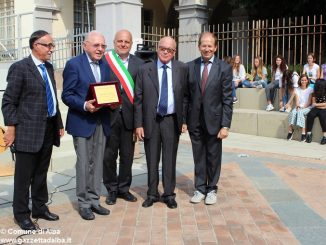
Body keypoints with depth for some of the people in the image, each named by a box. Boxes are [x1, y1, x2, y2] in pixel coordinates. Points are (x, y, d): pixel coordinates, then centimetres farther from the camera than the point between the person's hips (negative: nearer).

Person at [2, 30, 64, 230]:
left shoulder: (49, 67, 12)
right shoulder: (20, 68, -9)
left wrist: (59, 123, 13)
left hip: (48, 128, 7)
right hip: (28, 130, -7)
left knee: (41, 173, 17)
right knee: (24, 175, 5)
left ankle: (40, 207, 30)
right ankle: (21, 213, 19)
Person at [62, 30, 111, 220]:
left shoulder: (106, 65, 11)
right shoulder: (74, 64, -7)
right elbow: (67, 95, -9)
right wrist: (84, 105, -24)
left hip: (101, 122, 6)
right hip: (82, 122, -5)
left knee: (98, 163, 11)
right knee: (84, 163, 1)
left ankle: (94, 200, 22)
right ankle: (84, 203, 14)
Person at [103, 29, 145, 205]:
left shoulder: (139, 64, 5)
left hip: (129, 116, 2)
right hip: (109, 115, -1)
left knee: (127, 155, 11)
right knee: (109, 155, 8)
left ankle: (124, 188, 28)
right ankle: (111, 189, 24)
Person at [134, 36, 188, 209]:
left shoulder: (182, 69, 2)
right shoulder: (145, 70, 0)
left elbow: (185, 96, 6)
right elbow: (138, 99, 0)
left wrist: (184, 119, 1)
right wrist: (138, 124, -4)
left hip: (172, 120, 0)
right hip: (150, 120, 0)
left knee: (170, 159, 7)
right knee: (152, 159, 9)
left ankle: (169, 194, 21)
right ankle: (152, 194, 23)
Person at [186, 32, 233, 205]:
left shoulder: (224, 68, -4)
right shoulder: (190, 66, 3)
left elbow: (227, 99, -6)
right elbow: (186, 95, 4)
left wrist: (225, 125, -11)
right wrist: (183, 119, -1)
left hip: (213, 120, -2)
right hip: (195, 120, 2)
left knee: (213, 157, 10)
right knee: (198, 157, 11)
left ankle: (211, 189, 25)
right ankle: (200, 188, 24)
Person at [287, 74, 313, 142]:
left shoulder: (310, 89, 6)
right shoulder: (297, 90, 14)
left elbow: (309, 101, -1)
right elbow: (296, 100, 3)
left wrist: (303, 107, -16)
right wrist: (297, 105, -18)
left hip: (307, 107, -3)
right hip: (299, 107, 3)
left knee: (300, 112, -36)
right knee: (293, 112, -31)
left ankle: (303, 133, -39)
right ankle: (290, 130, -31)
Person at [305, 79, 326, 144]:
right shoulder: (315, 93, 10)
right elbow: (313, 103, 9)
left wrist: (316, 104, -7)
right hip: (317, 109, 4)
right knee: (310, 115, -27)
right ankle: (309, 133, -25)